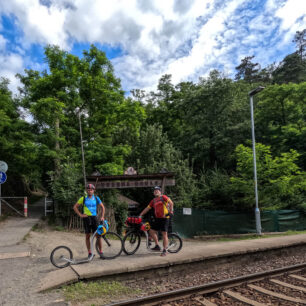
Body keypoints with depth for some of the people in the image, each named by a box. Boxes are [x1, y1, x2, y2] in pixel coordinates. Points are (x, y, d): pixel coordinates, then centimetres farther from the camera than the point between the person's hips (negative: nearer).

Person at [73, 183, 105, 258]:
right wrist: (80, 215, -2)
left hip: (94, 218, 1)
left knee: (98, 235, -1)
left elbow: (102, 207, 13)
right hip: (86, 218, -1)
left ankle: (101, 252, 8)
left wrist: (102, 216, 3)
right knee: (87, 236, 4)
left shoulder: (96, 198, 4)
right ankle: (89, 253, 14)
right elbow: (75, 207, 7)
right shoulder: (83, 198, 0)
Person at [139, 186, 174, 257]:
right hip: (157, 218, 7)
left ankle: (164, 250, 4)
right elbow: (147, 208, 16)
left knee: (164, 234, -4)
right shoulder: (153, 200, 16)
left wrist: (171, 211, -23)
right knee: (152, 231, 3)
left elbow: (171, 202, -13)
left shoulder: (163, 197, -2)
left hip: (164, 218, -7)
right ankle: (157, 246, 15)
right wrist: (140, 215, 11)